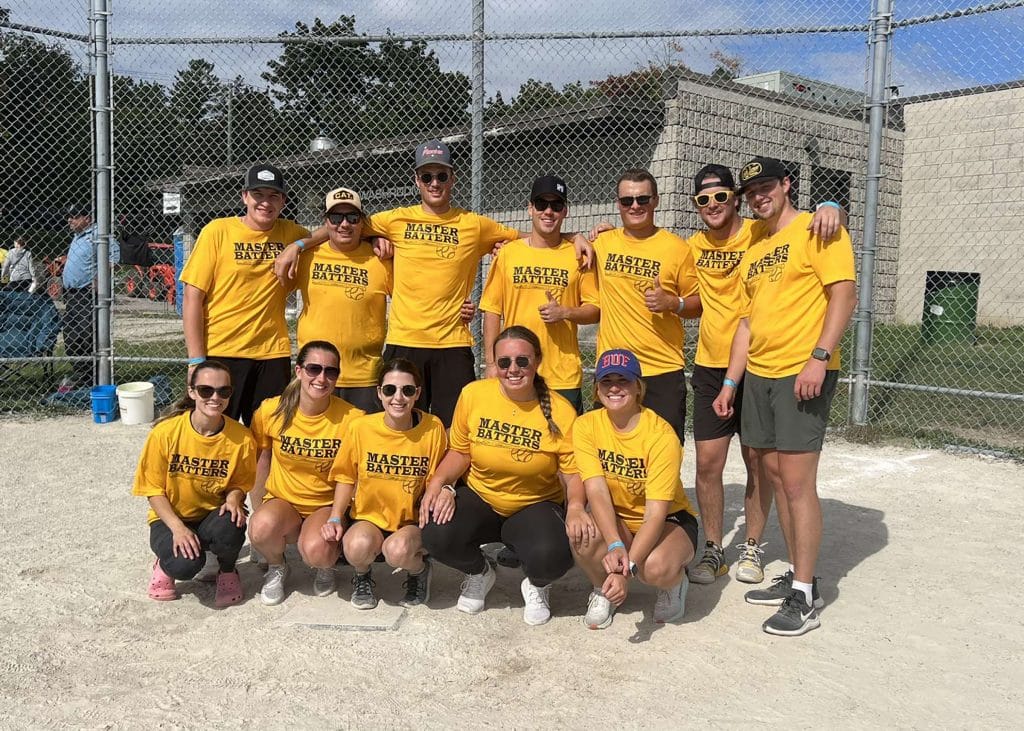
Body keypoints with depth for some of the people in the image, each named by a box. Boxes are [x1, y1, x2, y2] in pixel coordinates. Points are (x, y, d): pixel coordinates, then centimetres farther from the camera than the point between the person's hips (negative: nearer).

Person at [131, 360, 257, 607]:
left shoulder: (241, 438, -13)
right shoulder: (165, 432, -16)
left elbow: (240, 484, 2)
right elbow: (154, 490, -8)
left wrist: (234, 497, -22)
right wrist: (178, 528, -22)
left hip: (214, 515, 1)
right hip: (171, 518, -1)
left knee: (229, 529, -35)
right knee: (186, 564, -32)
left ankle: (227, 571, 2)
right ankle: (167, 563, 9)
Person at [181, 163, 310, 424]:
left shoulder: (290, 233, 5)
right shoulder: (218, 231, -3)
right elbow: (192, 298, -5)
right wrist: (196, 359, -10)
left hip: (272, 354, 3)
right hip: (220, 353, -3)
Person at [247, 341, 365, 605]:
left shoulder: (351, 418, -14)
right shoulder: (271, 410, -9)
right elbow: (261, 458, 6)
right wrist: (259, 508, 5)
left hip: (328, 504, -1)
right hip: (282, 500, 2)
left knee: (316, 551, -32)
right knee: (261, 527, -33)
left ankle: (327, 564, 8)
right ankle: (276, 568, 3)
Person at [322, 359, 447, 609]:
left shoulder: (433, 428, -10)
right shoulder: (360, 427, -8)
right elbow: (347, 477, 4)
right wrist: (335, 518, -6)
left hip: (413, 521, -1)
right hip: (369, 517, 1)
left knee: (398, 550, -34)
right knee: (358, 546, -33)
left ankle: (419, 570, 6)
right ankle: (362, 577, 7)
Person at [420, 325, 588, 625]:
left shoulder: (560, 411, -14)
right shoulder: (473, 394, -9)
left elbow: (573, 472, -10)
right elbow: (459, 451, 2)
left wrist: (576, 507, -30)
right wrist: (437, 483, -16)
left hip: (536, 506, -2)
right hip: (479, 499, 2)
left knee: (552, 557, -33)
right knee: (436, 536, -28)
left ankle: (536, 586, 10)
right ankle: (479, 572, 11)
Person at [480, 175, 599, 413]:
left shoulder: (578, 254, 3)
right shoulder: (508, 253, 5)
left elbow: (595, 309, 5)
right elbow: (492, 310, 5)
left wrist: (565, 312, -14)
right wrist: (491, 363, 0)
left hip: (564, 377, 0)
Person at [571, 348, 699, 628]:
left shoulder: (661, 435, -24)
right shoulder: (586, 426, -14)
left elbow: (656, 513, -28)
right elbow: (596, 490, -23)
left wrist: (627, 569, -40)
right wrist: (615, 546, -40)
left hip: (669, 520, -2)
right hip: (615, 521, 3)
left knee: (656, 567, -36)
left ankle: (674, 582, 4)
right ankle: (602, 589, 2)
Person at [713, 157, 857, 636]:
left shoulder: (815, 231, -3)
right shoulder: (753, 251, 20)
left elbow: (844, 294, -12)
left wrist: (819, 357, -22)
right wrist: (730, 383, 15)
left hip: (803, 374, -8)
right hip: (757, 375, 8)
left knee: (796, 481, -9)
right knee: (774, 476, 10)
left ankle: (805, 597, 1)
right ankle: (795, 576, 22)